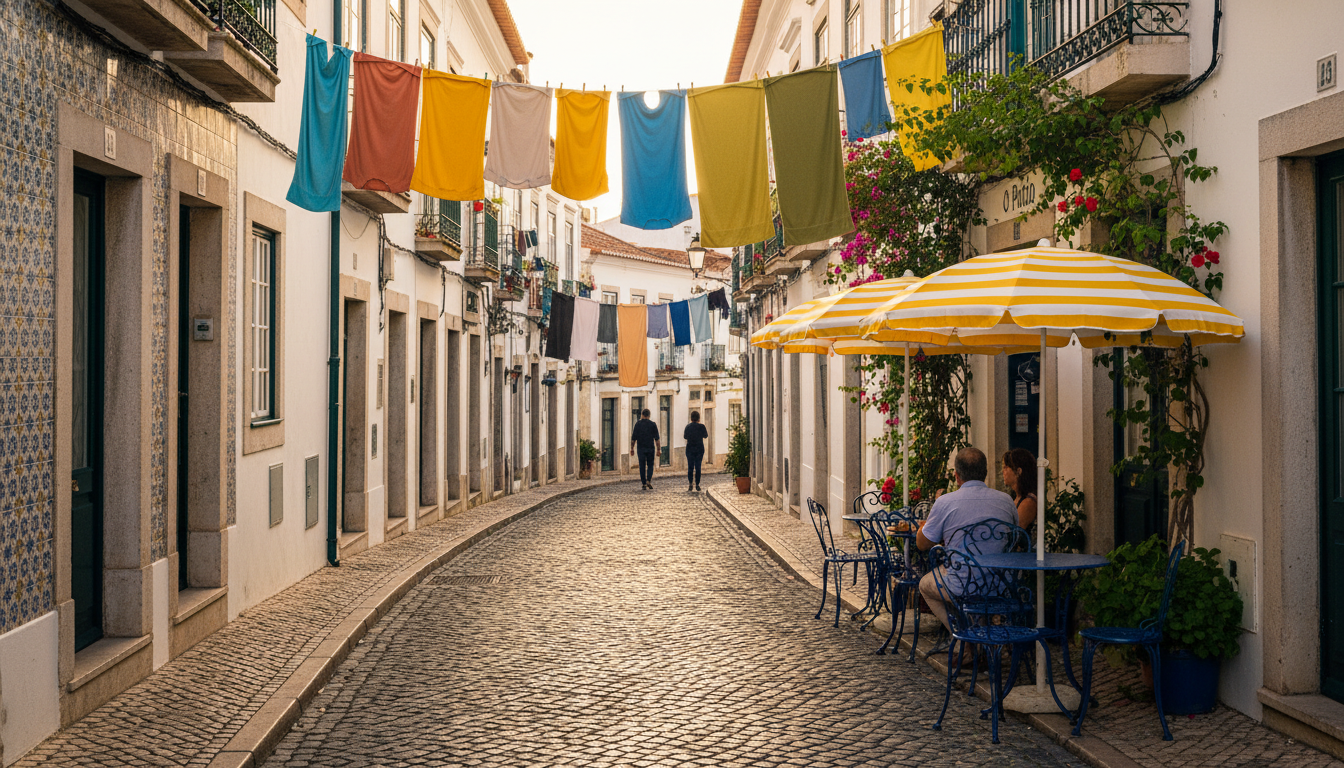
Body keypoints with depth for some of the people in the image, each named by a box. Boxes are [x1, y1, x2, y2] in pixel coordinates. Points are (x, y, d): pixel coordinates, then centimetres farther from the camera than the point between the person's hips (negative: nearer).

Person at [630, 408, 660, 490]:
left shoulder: (638, 424, 0)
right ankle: (649, 481, -9)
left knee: (642, 466, 7)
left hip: (641, 448, 0)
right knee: (650, 466, 10)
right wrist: (658, 449, 0)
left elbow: (633, 438, -1)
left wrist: (632, 448, 5)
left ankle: (643, 484, 6)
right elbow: (656, 438, -3)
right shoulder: (653, 424, 0)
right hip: (651, 448, 0)